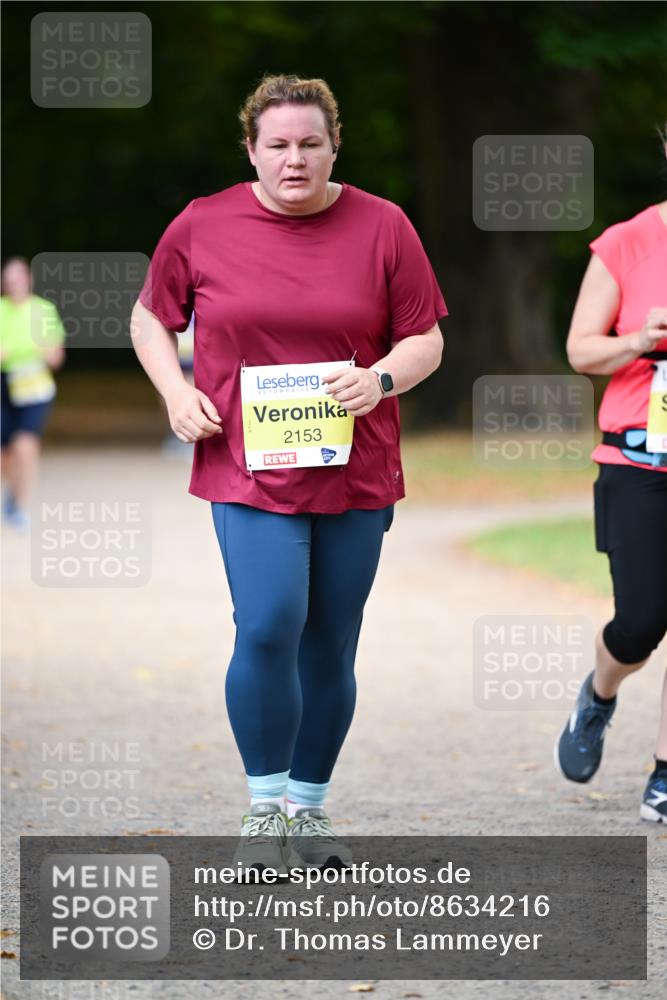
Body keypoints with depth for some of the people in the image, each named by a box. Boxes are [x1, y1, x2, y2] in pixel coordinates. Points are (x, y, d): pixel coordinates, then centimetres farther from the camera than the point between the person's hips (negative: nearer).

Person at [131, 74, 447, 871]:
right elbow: (150, 317, 14)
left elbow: (426, 339, 6)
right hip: (248, 470, -2)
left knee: (329, 647, 8)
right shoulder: (201, 227, 1)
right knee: (268, 628, -18)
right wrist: (175, 392, -3)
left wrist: (382, 378, -15)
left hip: (354, 472, 2)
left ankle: (310, 806, 25)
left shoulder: (382, 227, 2)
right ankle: (264, 804, -1)